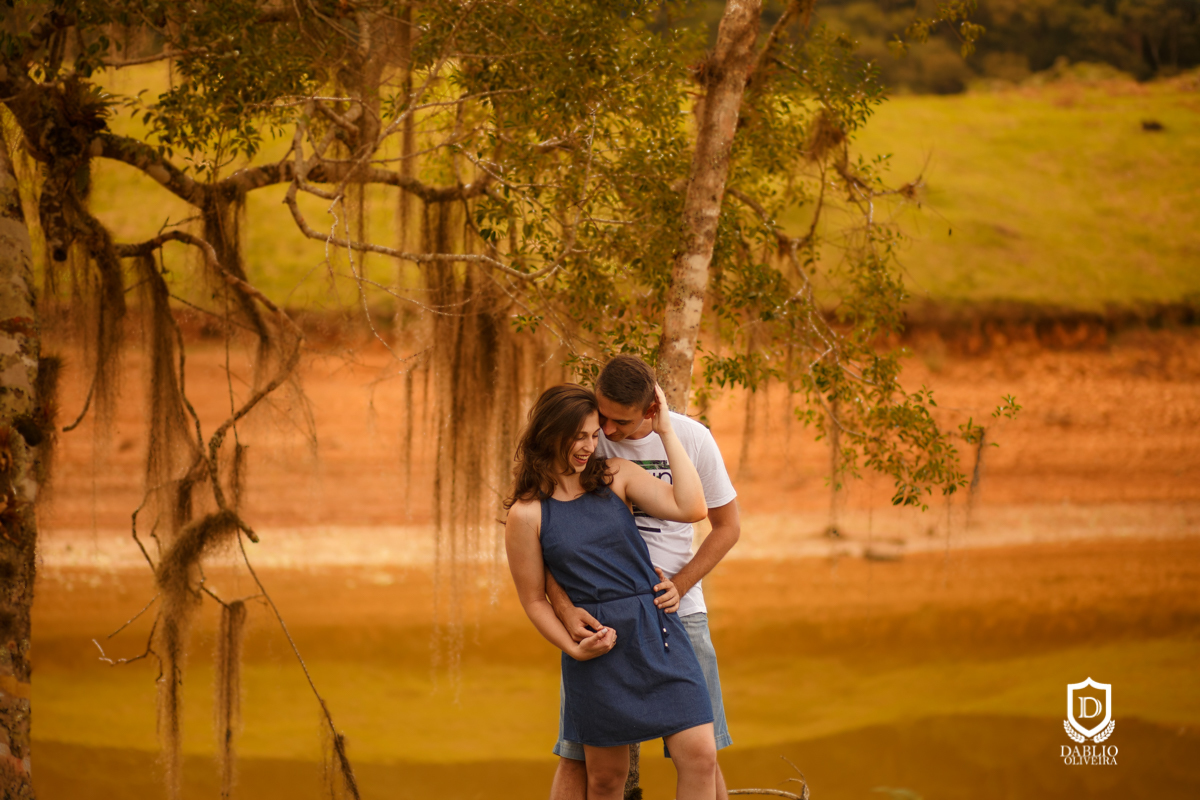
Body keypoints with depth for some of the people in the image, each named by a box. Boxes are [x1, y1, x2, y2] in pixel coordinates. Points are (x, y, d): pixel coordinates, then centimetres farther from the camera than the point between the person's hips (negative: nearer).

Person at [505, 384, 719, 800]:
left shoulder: (616, 476, 6)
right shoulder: (527, 514, -3)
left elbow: (690, 508, -7)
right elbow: (535, 601, 4)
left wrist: (666, 431, -4)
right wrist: (574, 649, -10)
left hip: (658, 631, 2)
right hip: (598, 648, -2)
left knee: (700, 756, -9)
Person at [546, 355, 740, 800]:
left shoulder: (691, 438, -5)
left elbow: (727, 526, 6)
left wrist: (678, 586, -8)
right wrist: (564, 608, -20)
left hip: (678, 611, 1)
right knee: (577, 754, -4)